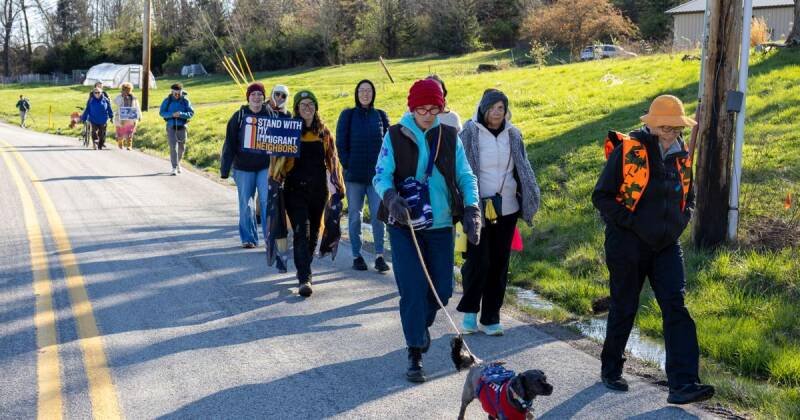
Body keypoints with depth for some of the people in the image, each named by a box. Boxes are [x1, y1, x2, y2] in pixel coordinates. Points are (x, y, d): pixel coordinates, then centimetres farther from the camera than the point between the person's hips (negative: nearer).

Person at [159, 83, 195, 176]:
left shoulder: (185, 101, -3)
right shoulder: (167, 101, -3)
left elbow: (191, 113, -7)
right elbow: (162, 112, -5)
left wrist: (181, 114, -25)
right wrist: (172, 114, -22)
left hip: (182, 127, 2)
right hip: (171, 127, -1)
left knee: (181, 148, 13)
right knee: (173, 147, -10)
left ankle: (178, 163, 39)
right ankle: (174, 168, -10)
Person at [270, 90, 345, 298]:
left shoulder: (324, 132, 9)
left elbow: (332, 160, 14)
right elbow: (278, 157, -2)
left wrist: (338, 185, 14)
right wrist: (274, 181, -14)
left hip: (318, 189, 4)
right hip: (295, 190, -4)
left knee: (314, 232, 14)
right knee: (301, 232, -12)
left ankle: (304, 268, 34)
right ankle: (304, 278, -15)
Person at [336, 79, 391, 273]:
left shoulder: (380, 115, 9)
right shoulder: (348, 115, 3)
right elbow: (340, 143, 3)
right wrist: (347, 164, -4)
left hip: (377, 174, 1)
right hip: (354, 175, -1)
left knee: (378, 214, -4)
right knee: (355, 215, 5)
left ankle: (379, 255, 2)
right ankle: (356, 256, 12)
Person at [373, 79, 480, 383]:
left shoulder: (450, 136, 4)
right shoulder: (395, 136, -3)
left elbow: (465, 175, 3)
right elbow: (381, 175, -8)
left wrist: (471, 207, -14)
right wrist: (390, 196, -30)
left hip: (441, 225, 3)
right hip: (405, 225, -3)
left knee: (441, 289, 6)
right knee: (413, 288, -8)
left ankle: (421, 325, 38)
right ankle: (414, 355, 2)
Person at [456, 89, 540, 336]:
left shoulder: (513, 135, 7)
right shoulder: (470, 133, -5)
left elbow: (523, 170, 13)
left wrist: (529, 200, 5)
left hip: (507, 209, 4)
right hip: (478, 209, -4)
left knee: (499, 263, 7)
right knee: (478, 260, -7)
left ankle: (490, 317, 17)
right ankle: (469, 311, 14)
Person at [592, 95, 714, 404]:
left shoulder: (681, 155, 5)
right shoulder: (627, 151, -12)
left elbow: (688, 196, 20)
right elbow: (602, 196, -11)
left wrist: (680, 222, 2)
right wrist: (634, 223, -17)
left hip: (666, 246, 4)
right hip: (628, 246, -4)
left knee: (676, 307, -8)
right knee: (624, 309, 8)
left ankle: (683, 384, -10)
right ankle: (611, 370, 29)